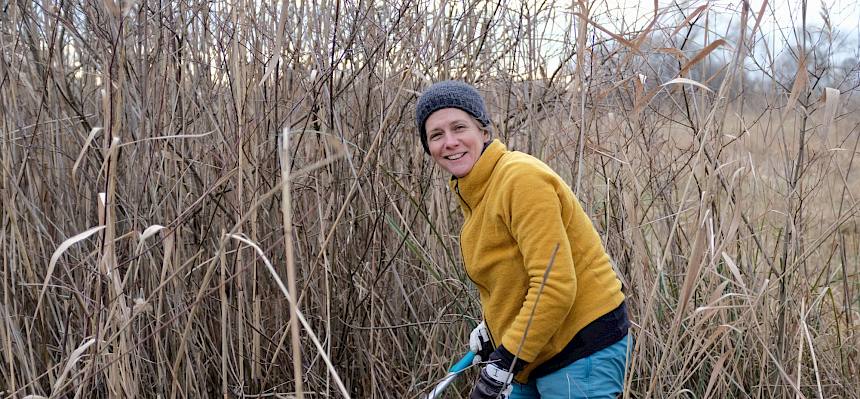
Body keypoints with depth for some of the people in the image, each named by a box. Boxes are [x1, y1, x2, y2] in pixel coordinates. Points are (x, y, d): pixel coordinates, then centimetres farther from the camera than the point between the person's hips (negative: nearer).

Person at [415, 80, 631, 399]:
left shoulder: (522, 179, -21)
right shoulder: (470, 189, 7)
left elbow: (555, 285, -26)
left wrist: (504, 364, -24)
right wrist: (491, 326, 10)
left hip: (583, 351, -8)